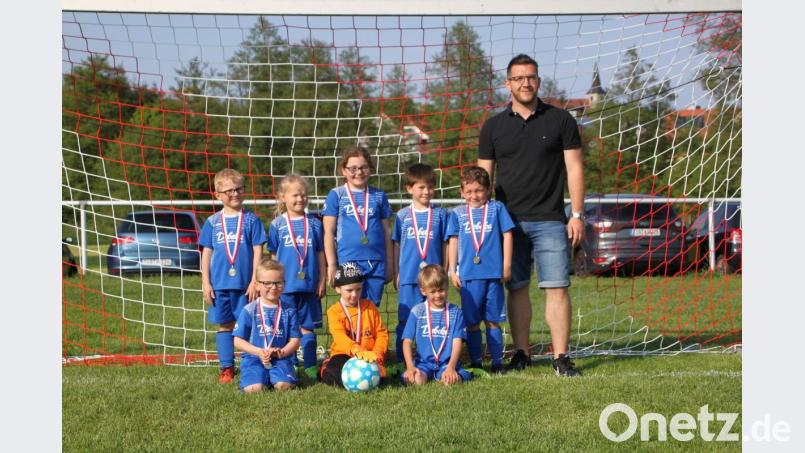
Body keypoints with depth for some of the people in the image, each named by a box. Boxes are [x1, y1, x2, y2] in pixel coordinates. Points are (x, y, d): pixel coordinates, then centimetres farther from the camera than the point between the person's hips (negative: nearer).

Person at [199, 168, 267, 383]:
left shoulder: (251, 220, 2)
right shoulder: (213, 222, 7)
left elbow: (257, 252, 0)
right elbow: (206, 253, 8)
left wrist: (255, 280, -7)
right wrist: (206, 283, 2)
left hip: (245, 283, -2)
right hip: (219, 283, 2)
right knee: (224, 325, 7)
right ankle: (226, 368, 13)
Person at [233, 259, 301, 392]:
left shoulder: (289, 311, 9)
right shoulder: (249, 310, 3)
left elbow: (295, 340, 8)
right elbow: (238, 341, 2)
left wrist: (282, 352, -12)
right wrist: (259, 351, -13)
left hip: (280, 360, 1)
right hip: (254, 358, -1)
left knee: (284, 385, -28)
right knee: (254, 388, -27)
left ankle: (274, 378, 7)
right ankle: (261, 377, 7)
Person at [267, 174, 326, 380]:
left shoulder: (314, 223, 6)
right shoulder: (277, 224, 2)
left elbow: (320, 254, 9)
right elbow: (273, 256, 5)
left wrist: (322, 281, 5)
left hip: (309, 285, 1)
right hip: (284, 285, -1)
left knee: (307, 327, 5)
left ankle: (311, 366, 10)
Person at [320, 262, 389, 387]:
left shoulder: (369, 306, 8)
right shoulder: (334, 311, -3)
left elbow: (381, 333, 4)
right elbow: (340, 337, -20)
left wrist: (377, 353, -16)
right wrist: (358, 351, -39)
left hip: (368, 356, 2)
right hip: (344, 355, -2)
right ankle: (326, 371, 3)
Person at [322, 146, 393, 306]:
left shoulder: (379, 196, 10)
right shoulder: (336, 195, 4)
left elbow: (387, 231, 13)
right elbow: (329, 232, 2)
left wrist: (389, 263, 11)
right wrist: (331, 264, -4)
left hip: (376, 262, 2)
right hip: (348, 262, -2)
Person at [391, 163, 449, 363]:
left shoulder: (440, 214, 6)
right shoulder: (403, 215, 6)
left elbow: (445, 245, 9)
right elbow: (396, 245, 9)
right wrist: (396, 274, 7)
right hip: (408, 277, 0)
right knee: (405, 320, 2)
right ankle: (402, 361, 8)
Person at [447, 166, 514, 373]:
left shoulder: (497, 208, 5)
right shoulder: (457, 214, 9)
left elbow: (507, 235, 6)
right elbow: (453, 242, 11)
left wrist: (506, 265, 2)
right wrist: (452, 270, 6)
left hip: (493, 273, -1)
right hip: (468, 275, 1)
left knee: (493, 320, 4)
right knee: (472, 321, 5)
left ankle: (497, 361, 10)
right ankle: (475, 362, 13)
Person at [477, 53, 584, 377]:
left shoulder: (560, 120, 5)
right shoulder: (494, 126, 9)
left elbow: (574, 168, 4)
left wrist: (577, 214, -2)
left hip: (549, 220, -2)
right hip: (508, 220, 2)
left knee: (557, 288, -7)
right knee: (517, 289, 5)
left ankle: (561, 357, -3)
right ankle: (521, 354, 14)